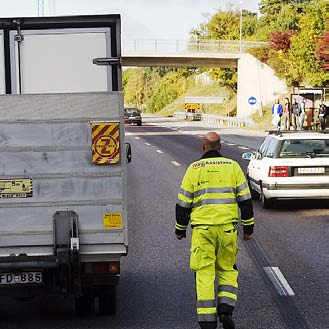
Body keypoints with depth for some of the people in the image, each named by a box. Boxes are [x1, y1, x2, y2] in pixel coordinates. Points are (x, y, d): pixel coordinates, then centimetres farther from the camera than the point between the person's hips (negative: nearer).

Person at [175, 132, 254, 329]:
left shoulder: (194, 169, 3)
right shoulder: (232, 166, 5)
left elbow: (183, 202, 4)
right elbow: (245, 199, 4)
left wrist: (180, 229, 15)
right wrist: (248, 227, 12)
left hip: (202, 229, -1)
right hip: (227, 227, 1)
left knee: (204, 274, 3)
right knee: (227, 270, 17)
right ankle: (226, 311, 1)